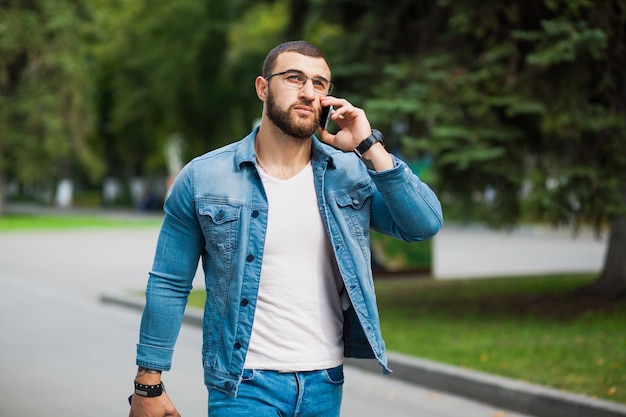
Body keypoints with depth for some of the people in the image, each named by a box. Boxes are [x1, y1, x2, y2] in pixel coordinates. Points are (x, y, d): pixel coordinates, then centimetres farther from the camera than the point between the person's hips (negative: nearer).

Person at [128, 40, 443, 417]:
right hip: (244, 385, -3)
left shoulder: (351, 173, 0)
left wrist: (370, 148, -16)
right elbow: (169, 286, -1)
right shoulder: (203, 179, -6)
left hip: (326, 383, 3)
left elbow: (425, 225, -11)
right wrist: (149, 385, -1)